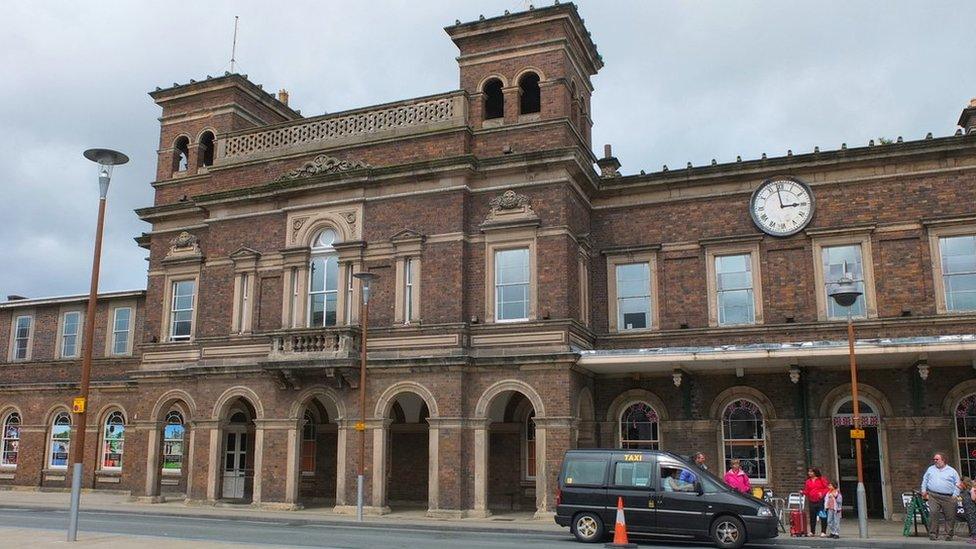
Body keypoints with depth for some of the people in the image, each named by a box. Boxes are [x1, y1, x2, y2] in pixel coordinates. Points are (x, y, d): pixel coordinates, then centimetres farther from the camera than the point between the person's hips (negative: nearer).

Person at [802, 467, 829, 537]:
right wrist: (803, 492, -4)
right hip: (812, 501, 4)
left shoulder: (821, 479, 0)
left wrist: (822, 493, -16)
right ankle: (811, 532, 16)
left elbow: (826, 488, -2)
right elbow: (807, 491, 15)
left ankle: (823, 532, 5)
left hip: (821, 500, -4)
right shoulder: (808, 481, 12)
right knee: (812, 517, 8)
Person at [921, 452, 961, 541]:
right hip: (933, 496, 0)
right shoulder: (930, 469, 17)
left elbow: (957, 484, 9)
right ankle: (933, 534, -7)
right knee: (933, 513, -13)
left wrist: (955, 495, -3)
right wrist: (924, 490, 11)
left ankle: (948, 535, 12)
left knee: (950, 517, 0)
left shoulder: (952, 471, 10)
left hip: (948, 498, 0)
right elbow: (925, 480, 23)